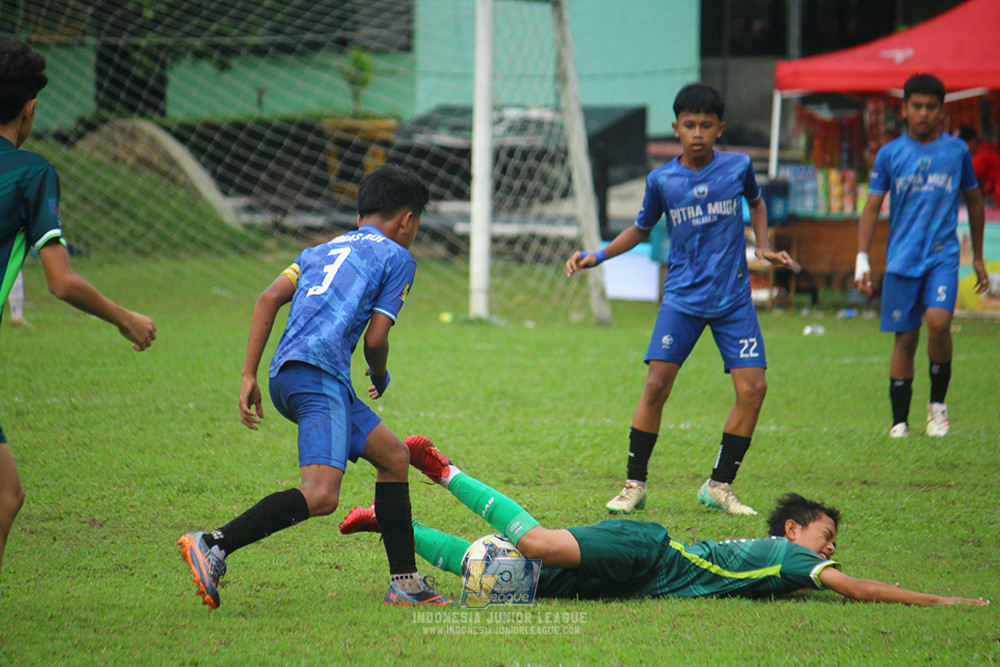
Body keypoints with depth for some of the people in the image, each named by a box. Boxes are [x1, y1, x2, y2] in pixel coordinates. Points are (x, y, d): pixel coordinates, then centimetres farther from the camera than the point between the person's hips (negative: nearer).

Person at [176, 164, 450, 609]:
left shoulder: (323, 250, 28)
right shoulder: (396, 257, 10)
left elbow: (270, 297, 12)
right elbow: (374, 339, 1)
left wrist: (248, 375, 9)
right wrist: (380, 379, 23)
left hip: (285, 374, 9)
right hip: (318, 372, -9)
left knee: (394, 456, 20)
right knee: (321, 494, -22)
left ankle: (406, 584, 21)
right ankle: (213, 546, -31)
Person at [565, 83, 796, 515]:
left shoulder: (738, 167, -1)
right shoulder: (662, 180, -1)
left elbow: (756, 202, 21)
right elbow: (641, 229, 15)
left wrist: (763, 247, 7)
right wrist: (596, 257, 4)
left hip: (733, 297, 1)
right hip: (683, 297, -1)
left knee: (752, 388, -9)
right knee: (657, 384, -13)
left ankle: (720, 486, 5)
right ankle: (634, 484, -1)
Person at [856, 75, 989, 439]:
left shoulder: (957, 150, 6)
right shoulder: (890, 154, 5)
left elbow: (974, 202, 17)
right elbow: (871, 208, 5)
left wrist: (978, 257, 19)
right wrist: (862, 258, -5)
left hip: (943, 255, -1)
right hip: (902, 259, 1)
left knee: (938, 321, -22)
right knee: (905, 339, 0)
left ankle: (938, 402, -2)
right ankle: (899, 421, 10)